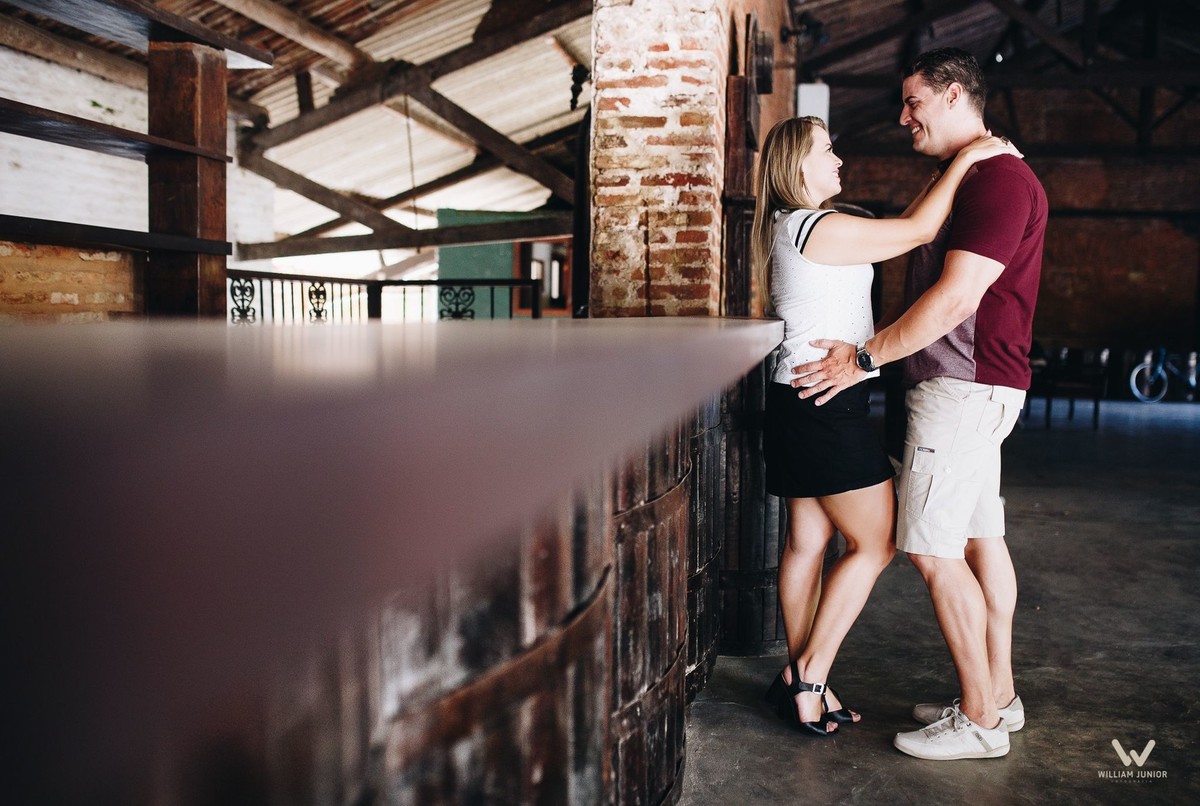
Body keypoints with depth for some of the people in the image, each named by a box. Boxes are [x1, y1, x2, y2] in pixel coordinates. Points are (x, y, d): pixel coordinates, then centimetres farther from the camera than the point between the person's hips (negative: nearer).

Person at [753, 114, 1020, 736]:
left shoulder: (796, 228, 16)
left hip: (802, 403, 10)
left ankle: (801, 679, 20)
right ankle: (810, 673, 5)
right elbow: (918, 230, -12)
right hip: (826, 405, -10)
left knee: (808, 541, 12)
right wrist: (966, 159, -4)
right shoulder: (815, 227, -15)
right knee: (875, 543, 0)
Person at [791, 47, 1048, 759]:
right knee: (981, 540, 14)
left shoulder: (1001, 178, -14)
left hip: (964, 386, -11)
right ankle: (999, 696, 24)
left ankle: (980, 720, 3)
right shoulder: (974, 180, 19)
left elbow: (955, 299, -22)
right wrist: (875, 352, 17)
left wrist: (866, 358, -17)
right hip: (973, 386, 11)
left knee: (935, 552, -8)